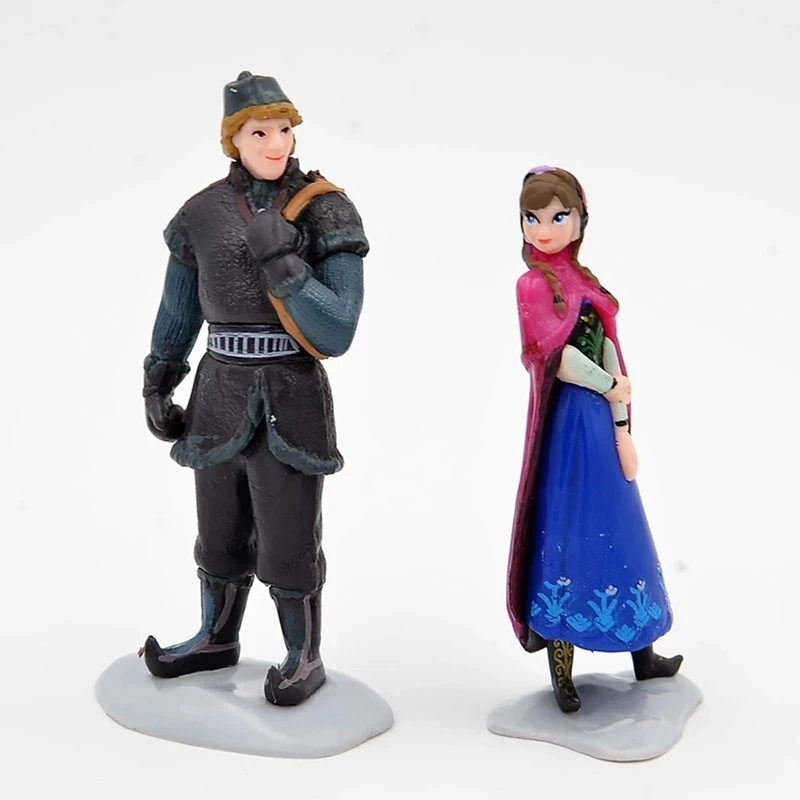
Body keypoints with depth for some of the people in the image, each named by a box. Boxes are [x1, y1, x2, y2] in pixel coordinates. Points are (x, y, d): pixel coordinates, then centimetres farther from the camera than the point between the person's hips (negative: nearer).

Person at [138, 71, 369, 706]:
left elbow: (336, 333, -17)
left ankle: (305, 658, 24)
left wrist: (280, 260, -24)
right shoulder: (203, 214, 2)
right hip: (220, 392, 4)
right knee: (221, 534, 18)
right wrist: (157, 388, 15)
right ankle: (217, 639, 40)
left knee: (288, 542, 3)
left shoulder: (324, 213, -9)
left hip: (291, 397, -4)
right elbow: (178, 313, 14)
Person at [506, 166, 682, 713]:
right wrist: (612, 389, -2)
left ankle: (644, 657, 28)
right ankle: (562, 673, 11)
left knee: (617, 530, 14)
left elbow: (608, 354, 6)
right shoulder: (534, 284, -9)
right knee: (568, 534, -1)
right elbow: (560, 358, -16)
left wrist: (622, 430, 1)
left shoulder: (583, 280, 11)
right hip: (570, 420, -7)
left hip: (601, 419, 7)